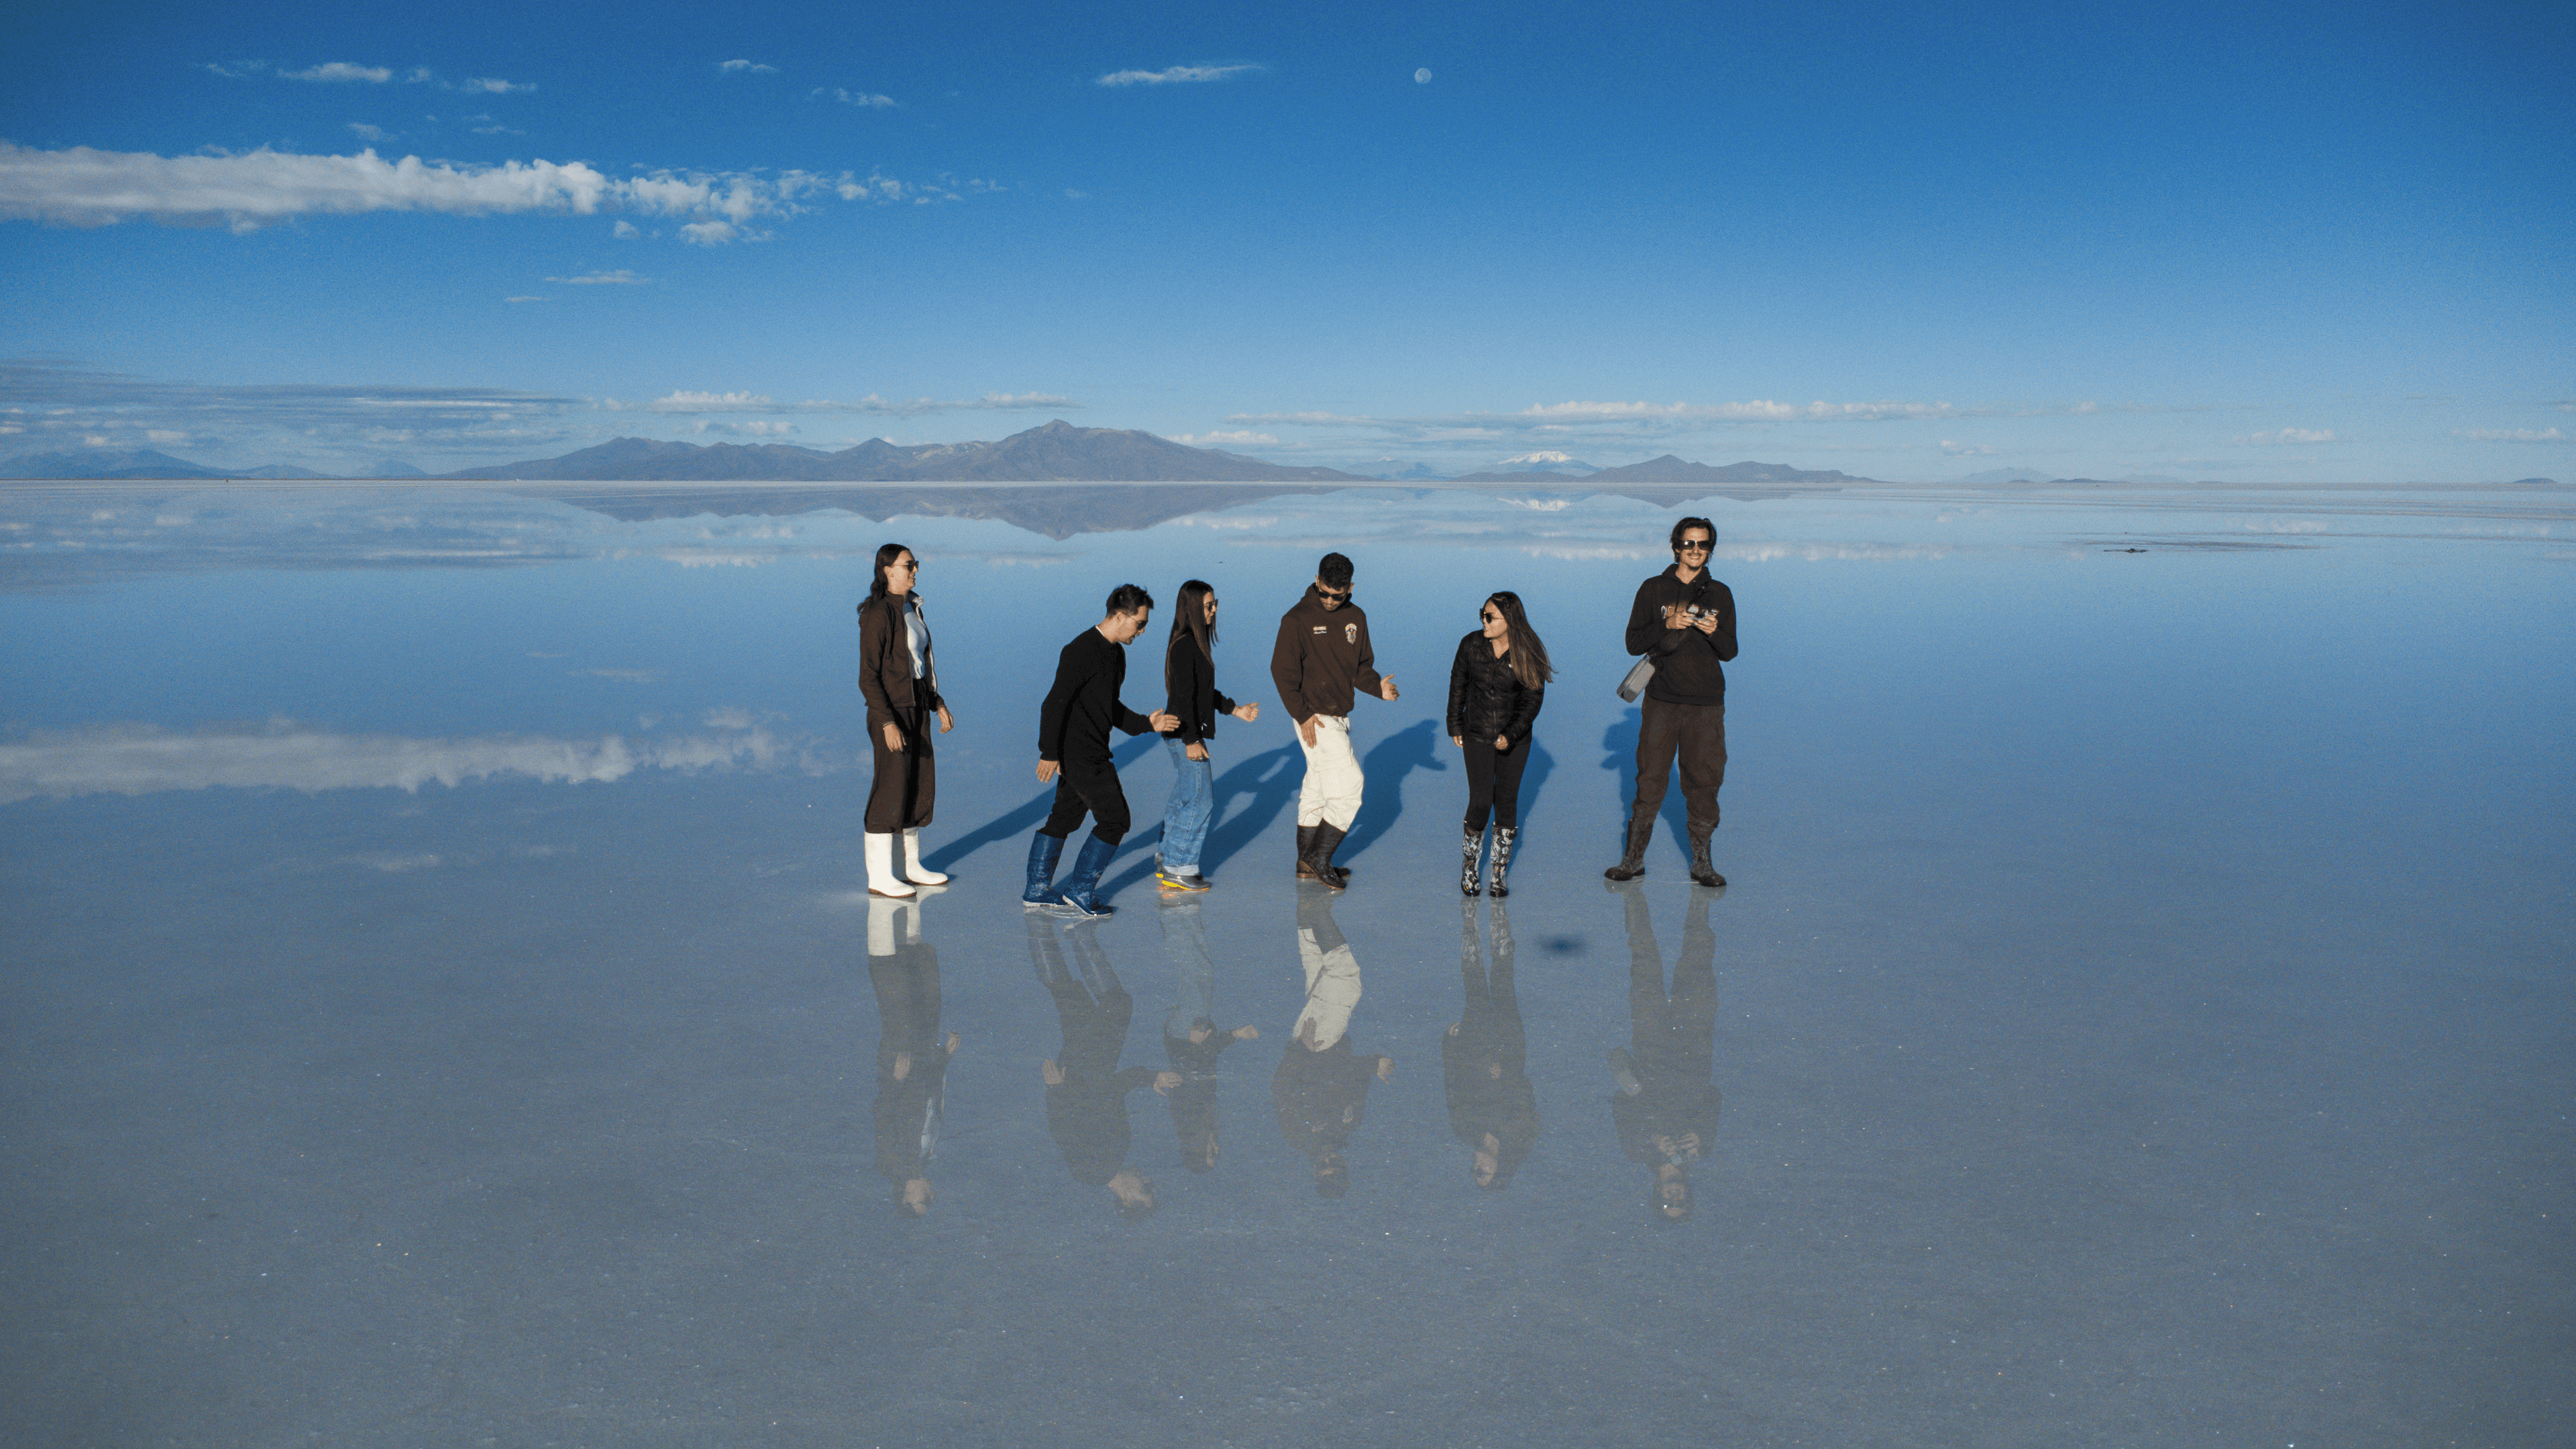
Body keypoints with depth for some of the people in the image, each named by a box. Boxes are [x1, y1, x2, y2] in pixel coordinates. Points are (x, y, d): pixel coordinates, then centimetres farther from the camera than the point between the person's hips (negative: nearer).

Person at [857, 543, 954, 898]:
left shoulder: (911, 608, 10)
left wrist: (938, 705, 16)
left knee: (919, 787, 13)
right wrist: (888, 723, -25)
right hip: (890, 710, -9)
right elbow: (868, 677, -19)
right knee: (891, 791, -4)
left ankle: (910, 868, 25)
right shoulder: (878, 613, -17)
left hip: (917, 708, 9)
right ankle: (879, 878, 6)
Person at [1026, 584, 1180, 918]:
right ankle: (1080, 892, 5)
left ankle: (1037, 889, 24)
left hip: (1091, 753, 10)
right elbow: (1055, 703, -21)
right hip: (1081, 755, -10)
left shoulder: (1116, 653, 13)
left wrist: (1146, 724, 13)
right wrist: (1049, 753, -22)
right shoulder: (1083, 650, -18)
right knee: (1115, 820, -4)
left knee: (1064, 818, 15)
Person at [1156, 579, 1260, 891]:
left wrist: (1235, 710, 19)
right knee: (1201, 801, -4)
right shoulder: (1184, 646, -19)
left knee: (1182, 799, 16)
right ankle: (1178, 868, 4)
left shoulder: (1195, 643, 12)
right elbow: (1184, 695, -21)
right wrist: (1192, 740, -21)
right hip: (1185, 734, -10)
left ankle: (1169, 863, 24)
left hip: (1186, 733, 10)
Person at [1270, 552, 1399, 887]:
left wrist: (1378, 687, -9)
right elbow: (1283, 670, -12)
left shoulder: (1356, 618, 8)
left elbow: (1361, 666, 13)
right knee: (1349, 783, -10)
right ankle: (1319, 858, 1)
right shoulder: (1298, 619, -12)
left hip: (1340, 717, 7)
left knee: (1317, 788, 14)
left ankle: (1307, 864, 23)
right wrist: (1302, 715, -18)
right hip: (1314, 718, -7)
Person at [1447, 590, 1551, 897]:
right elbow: (1458, 684, 7)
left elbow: (1533, 699, -7)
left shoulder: (1527, 654, -11)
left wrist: (1511, 735, -17)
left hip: (1515, 739, 0)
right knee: (1480, 802, -8)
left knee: (1506, 803, 2)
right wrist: (1455, 726, 9)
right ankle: (1469, 865, 15)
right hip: (1477, 736, 0)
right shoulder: (1472, 644, -7)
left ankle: (1499, 874, 16)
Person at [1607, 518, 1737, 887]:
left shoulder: (1719, 594, 9)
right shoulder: (1653, 590, 5)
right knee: (1650, 780, 1)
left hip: (1706, 705, 1)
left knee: (1704, 782, 3)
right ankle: (1633, 859, 11)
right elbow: (1634, 643, 0)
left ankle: (1701, 863, 13)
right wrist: (1667, 626, -16)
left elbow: (1729, 652, 7)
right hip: (1662, 702, -1)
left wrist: (1714, 632, -14)